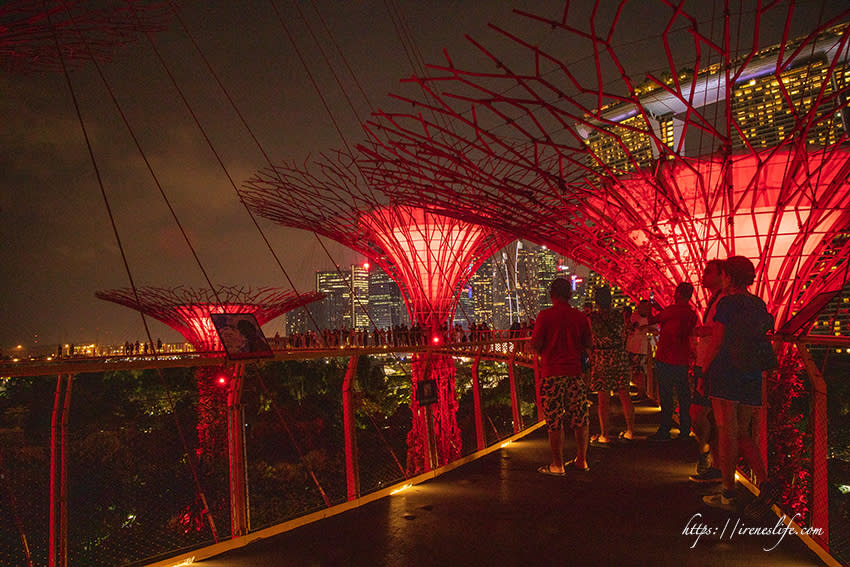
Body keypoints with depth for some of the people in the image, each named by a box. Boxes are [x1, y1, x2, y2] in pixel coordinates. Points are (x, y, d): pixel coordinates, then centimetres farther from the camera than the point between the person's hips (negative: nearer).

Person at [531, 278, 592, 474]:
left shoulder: (545, 316, -8)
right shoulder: (580, 316, 2)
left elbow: (536, 345, -9)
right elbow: (588, 344, 9)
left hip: (552, 373, -4)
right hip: (575, 372, 4)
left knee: (554, 421, 2)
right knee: (580, 420, 12)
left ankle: (557, 465, 6)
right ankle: (581, 460, 21)